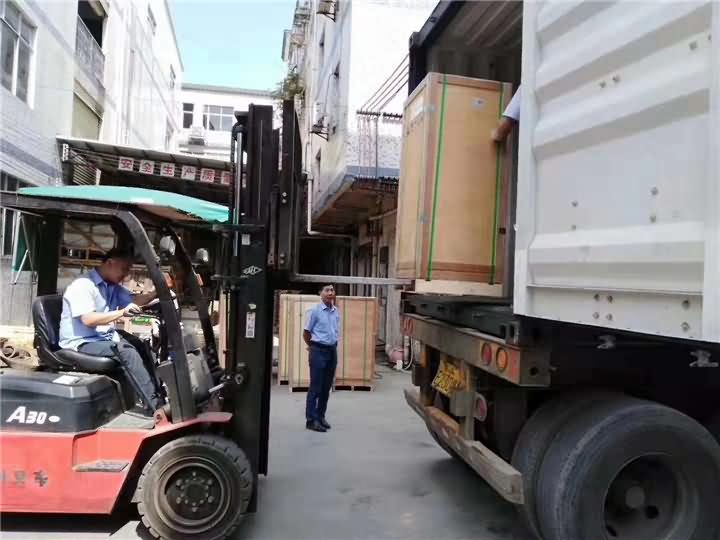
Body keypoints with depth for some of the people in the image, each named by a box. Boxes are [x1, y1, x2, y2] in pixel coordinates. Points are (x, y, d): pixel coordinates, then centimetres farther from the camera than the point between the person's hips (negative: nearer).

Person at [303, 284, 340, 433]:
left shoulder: (336, 312, 8)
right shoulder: (315, 311, -8)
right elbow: (306, 333, -1)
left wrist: (333, 346, 15)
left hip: (333, 350, 6)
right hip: (319, 351, -6)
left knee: (326, 387, 11)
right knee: (315, 387, -3)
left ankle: (320, 416, 21)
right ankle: (311, 419, 3)